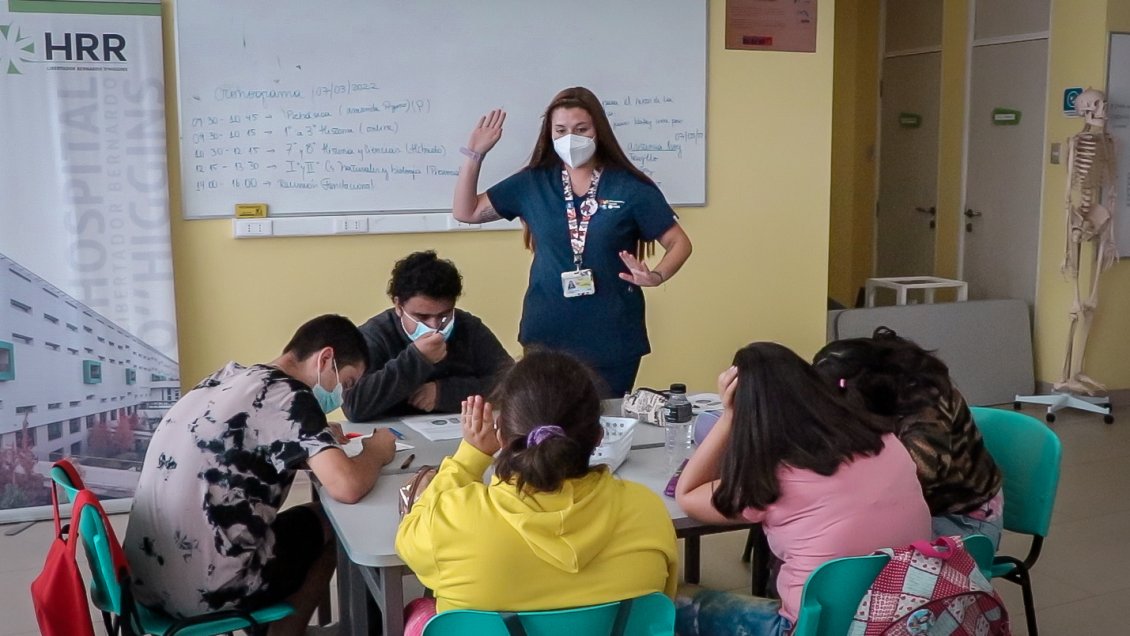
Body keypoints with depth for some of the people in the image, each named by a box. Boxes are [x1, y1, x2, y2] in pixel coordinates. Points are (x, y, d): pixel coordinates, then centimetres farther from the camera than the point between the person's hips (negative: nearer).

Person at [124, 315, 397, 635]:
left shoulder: (229, 377, 10)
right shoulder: (288, 396, -13)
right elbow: (347, 486, -23)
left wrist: (319, 439, 14)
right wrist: (376, 451, -1)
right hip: (204, 591, -8)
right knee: (329, 523, 16)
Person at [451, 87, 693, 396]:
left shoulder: (631, 187, -3)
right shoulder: (532, 183, 4)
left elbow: (679, 243, 0)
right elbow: (465, 211, 9)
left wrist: (656, 276, -19)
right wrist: (475, 154, -2)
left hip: (613, 339, -2)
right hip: (546, 336, 2)